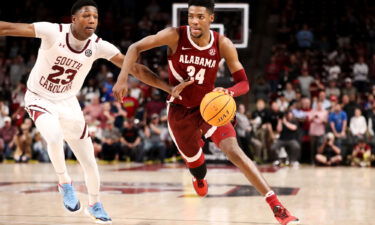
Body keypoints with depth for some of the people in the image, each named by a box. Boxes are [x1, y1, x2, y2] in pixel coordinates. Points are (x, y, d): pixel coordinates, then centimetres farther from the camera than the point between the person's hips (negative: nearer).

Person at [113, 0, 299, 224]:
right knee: (193, 160, 16)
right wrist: (123, 78, -25)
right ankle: (200, 179, 58)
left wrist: (229, 92, -35)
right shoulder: (175, 36, -19)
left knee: (234, 150, -22)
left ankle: (276, 205, -25)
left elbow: (243, 82, -12)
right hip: (180, 110, 1)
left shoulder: (223, 45, -17)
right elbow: (136, 48, -11)